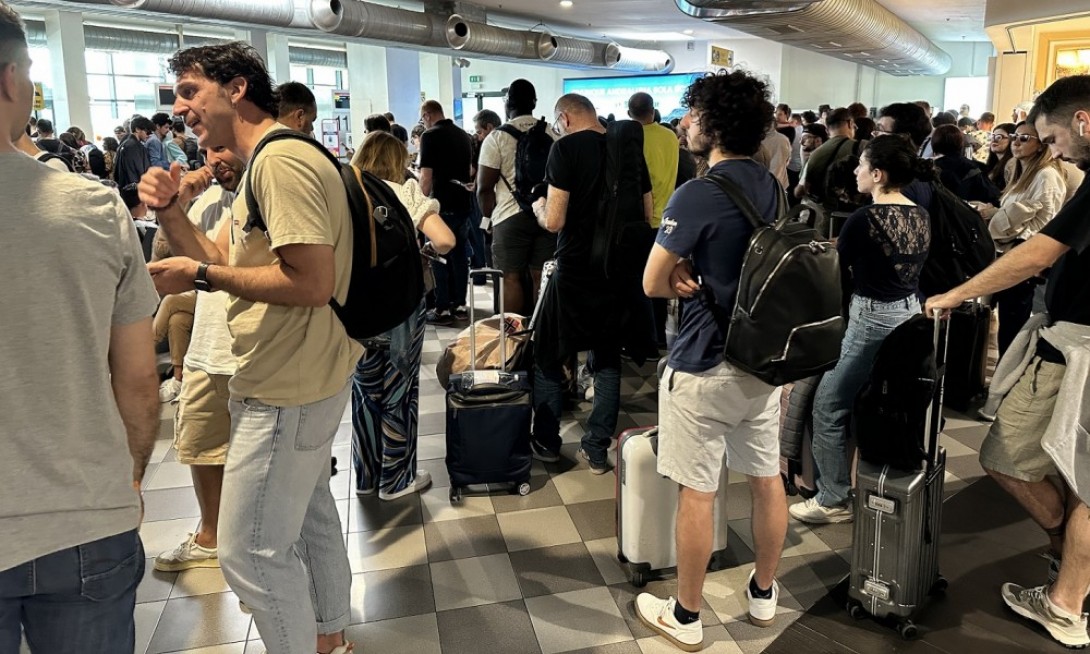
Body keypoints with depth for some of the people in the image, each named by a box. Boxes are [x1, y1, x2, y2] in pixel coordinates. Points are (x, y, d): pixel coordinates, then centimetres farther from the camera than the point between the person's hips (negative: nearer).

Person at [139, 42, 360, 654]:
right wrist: (173, 212, -3)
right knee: (310, 511, 23)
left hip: (288, 388, -11)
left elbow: (312, 282, -28)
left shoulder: (282, 158, -20)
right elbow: (221, 259, 14)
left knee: (252, 551, 0)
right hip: (300, 378, 11)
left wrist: (202, 276, -19)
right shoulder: (268, 163, 14)